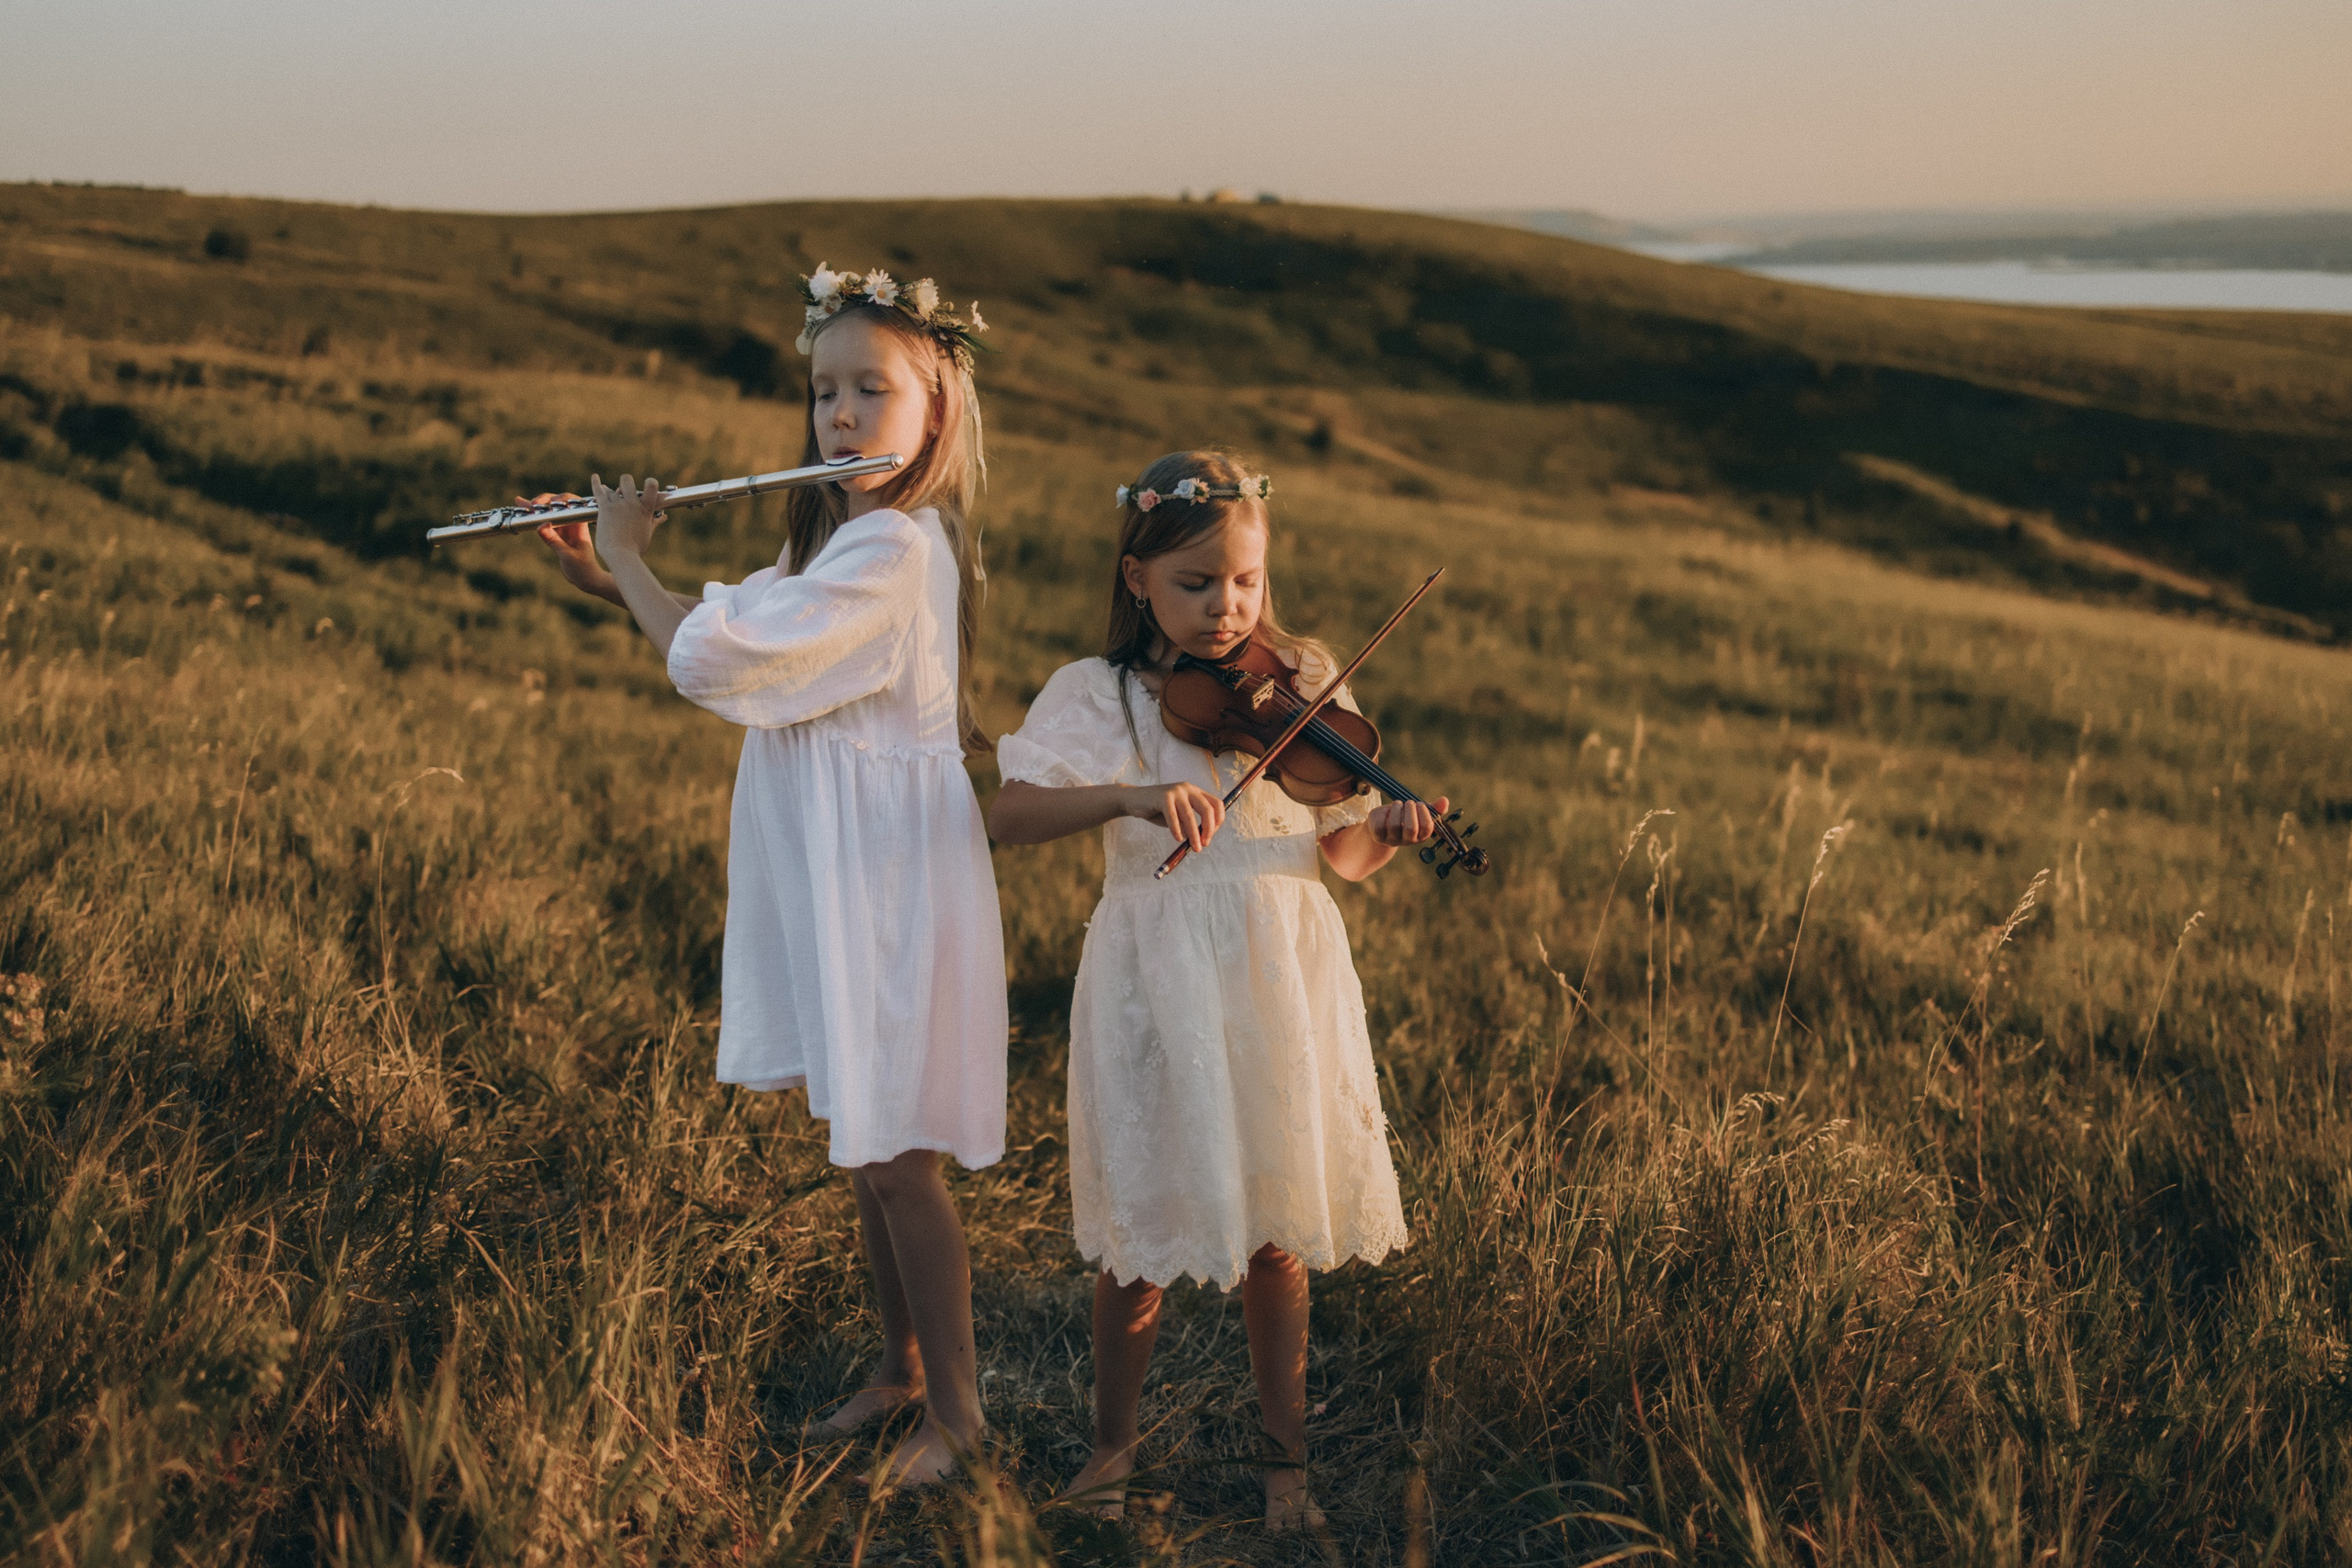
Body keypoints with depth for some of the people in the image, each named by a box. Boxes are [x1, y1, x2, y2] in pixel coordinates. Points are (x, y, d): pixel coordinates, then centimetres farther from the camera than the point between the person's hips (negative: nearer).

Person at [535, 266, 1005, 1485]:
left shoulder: (892, 550, -23)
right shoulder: (841, 533, 9)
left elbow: (711, 664, -25)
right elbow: (737, 636, 18)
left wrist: (628, 554, -9)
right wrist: (611, 581, 5)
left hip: (886, 886, -10)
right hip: (828, 879, 10)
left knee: (895, 1157, 2)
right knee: (859, 1142, 20)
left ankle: (956, 1410, 19)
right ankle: (902, 1363, 37)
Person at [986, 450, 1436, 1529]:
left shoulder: (1303, 686, 4)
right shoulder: (1097, 696, -2)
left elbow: (1335, 854, 4)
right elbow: (1010, 817, -17)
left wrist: (1381, 832, -18)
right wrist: (1134, 795, -31)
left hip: (1280, 983, 2)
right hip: (1156, 986, -1)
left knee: (1274, 1234, 9)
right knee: (1140, 1233, 8)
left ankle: (1286, 1458, 27)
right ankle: (1112, 1441, 32)